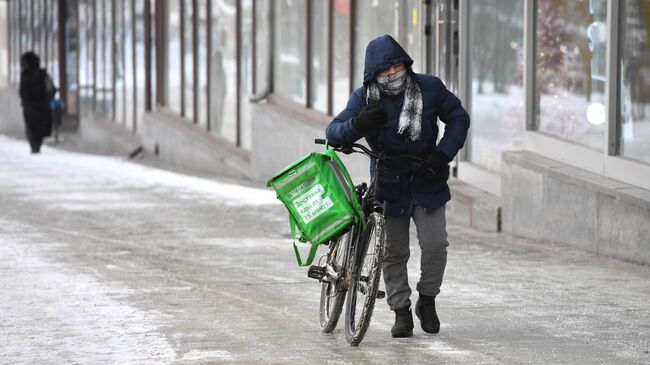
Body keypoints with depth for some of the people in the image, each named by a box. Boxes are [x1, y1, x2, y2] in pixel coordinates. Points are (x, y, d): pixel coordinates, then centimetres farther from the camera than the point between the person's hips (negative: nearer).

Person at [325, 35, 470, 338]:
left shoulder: (429, 88, -9)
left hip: (428, 183, 0)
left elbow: (458, 118, 1)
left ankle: (427, 300, 14)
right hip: (389, 185, 0)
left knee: (435, 244, -9)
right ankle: (401, 311, 17)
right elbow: (333, 131, -12)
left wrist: (443, 154, -13)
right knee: (393, 252, 3)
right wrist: (358, 125, -35)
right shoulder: (364, 98, -10)